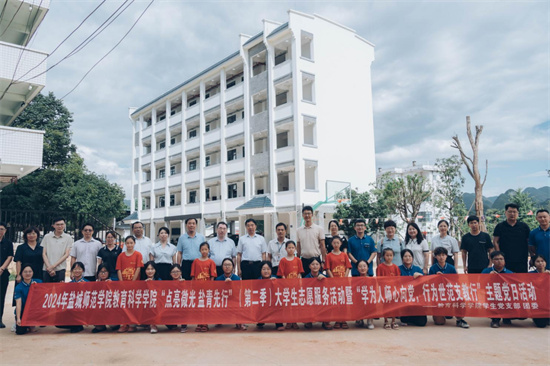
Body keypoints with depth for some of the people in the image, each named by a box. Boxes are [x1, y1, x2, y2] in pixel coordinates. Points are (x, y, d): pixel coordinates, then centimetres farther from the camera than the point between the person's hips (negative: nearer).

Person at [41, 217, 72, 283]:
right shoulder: (47, 237, 8)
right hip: (47, 270, 1)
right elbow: (44, 254, 4)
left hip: (60, 270, -1)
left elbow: (66, 255, 0)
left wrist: (53, 266, -9)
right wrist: (49, 267, -7)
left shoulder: (68, 238, 4)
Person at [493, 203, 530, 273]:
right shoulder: (500, 226, 5)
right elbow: (495, 242, 2)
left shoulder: (524, 226, 9)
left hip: (521, 262, 2)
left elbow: (529, 243, 12)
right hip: (505, 261, -1)